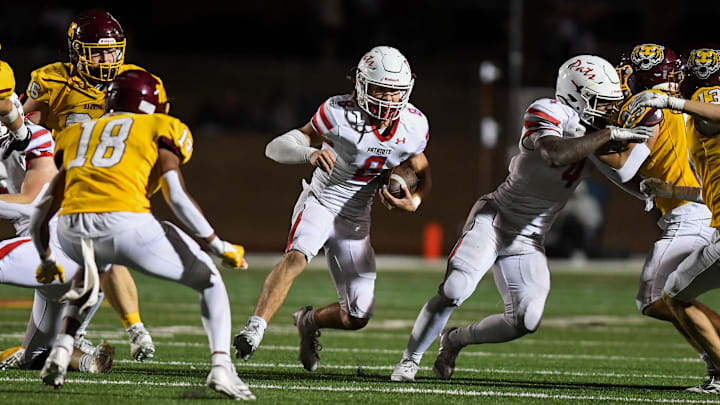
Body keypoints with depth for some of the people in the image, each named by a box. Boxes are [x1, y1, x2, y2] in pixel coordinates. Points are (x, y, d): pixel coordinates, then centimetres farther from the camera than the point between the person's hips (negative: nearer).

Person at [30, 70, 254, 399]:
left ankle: (61, 347, 22)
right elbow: (177, 199, 2)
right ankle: (221, 366, -3)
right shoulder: (158, 130, 16)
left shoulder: (79, 135, 28)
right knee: (210, 282, 17)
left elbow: (43, 212, 29)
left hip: (73, 232, 4)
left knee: (89, 275, 42)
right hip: (126, 225, -4)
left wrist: (46, 260, 45)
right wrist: (220, 248, 12)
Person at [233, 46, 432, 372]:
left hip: (355, 220, 4)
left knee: (358, 316, 2)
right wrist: (309, 153, -45)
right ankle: (255, 329, -40)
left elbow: (423, 175, 11)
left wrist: (413, 202, -12)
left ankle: (310, 321, 33)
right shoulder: (340, 114, -22)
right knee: (296, 257, -36)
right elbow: (276, 148, -23)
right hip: (320, 203, -4)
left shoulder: (414, 127, -9)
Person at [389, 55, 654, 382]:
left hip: (527, 241, 7)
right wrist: (611, 134, -37)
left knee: (526, 322, -4)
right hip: (494, 219, -7)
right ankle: (410, 360, -3)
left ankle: (456, 340, 22)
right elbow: (555, 155, -40)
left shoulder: (597, 133, 3)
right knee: (454, 292, -21)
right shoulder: (548, 114, -20)